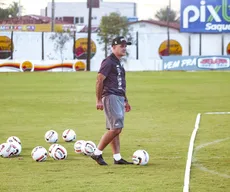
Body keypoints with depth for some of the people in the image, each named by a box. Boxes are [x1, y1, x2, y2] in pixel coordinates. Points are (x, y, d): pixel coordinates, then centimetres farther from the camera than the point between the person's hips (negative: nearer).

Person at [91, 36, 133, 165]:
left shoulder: (119, 63, 19)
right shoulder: (109, 62, -10)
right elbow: (100, 80, -15)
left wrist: (126, 101, 24)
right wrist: (99, 100, -18)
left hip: (119, 98, 10)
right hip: (111, 97, -10)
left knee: (115, 129, 8)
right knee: (116, 128, -13)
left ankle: (117, 158, 9)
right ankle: (97, 153, -7)